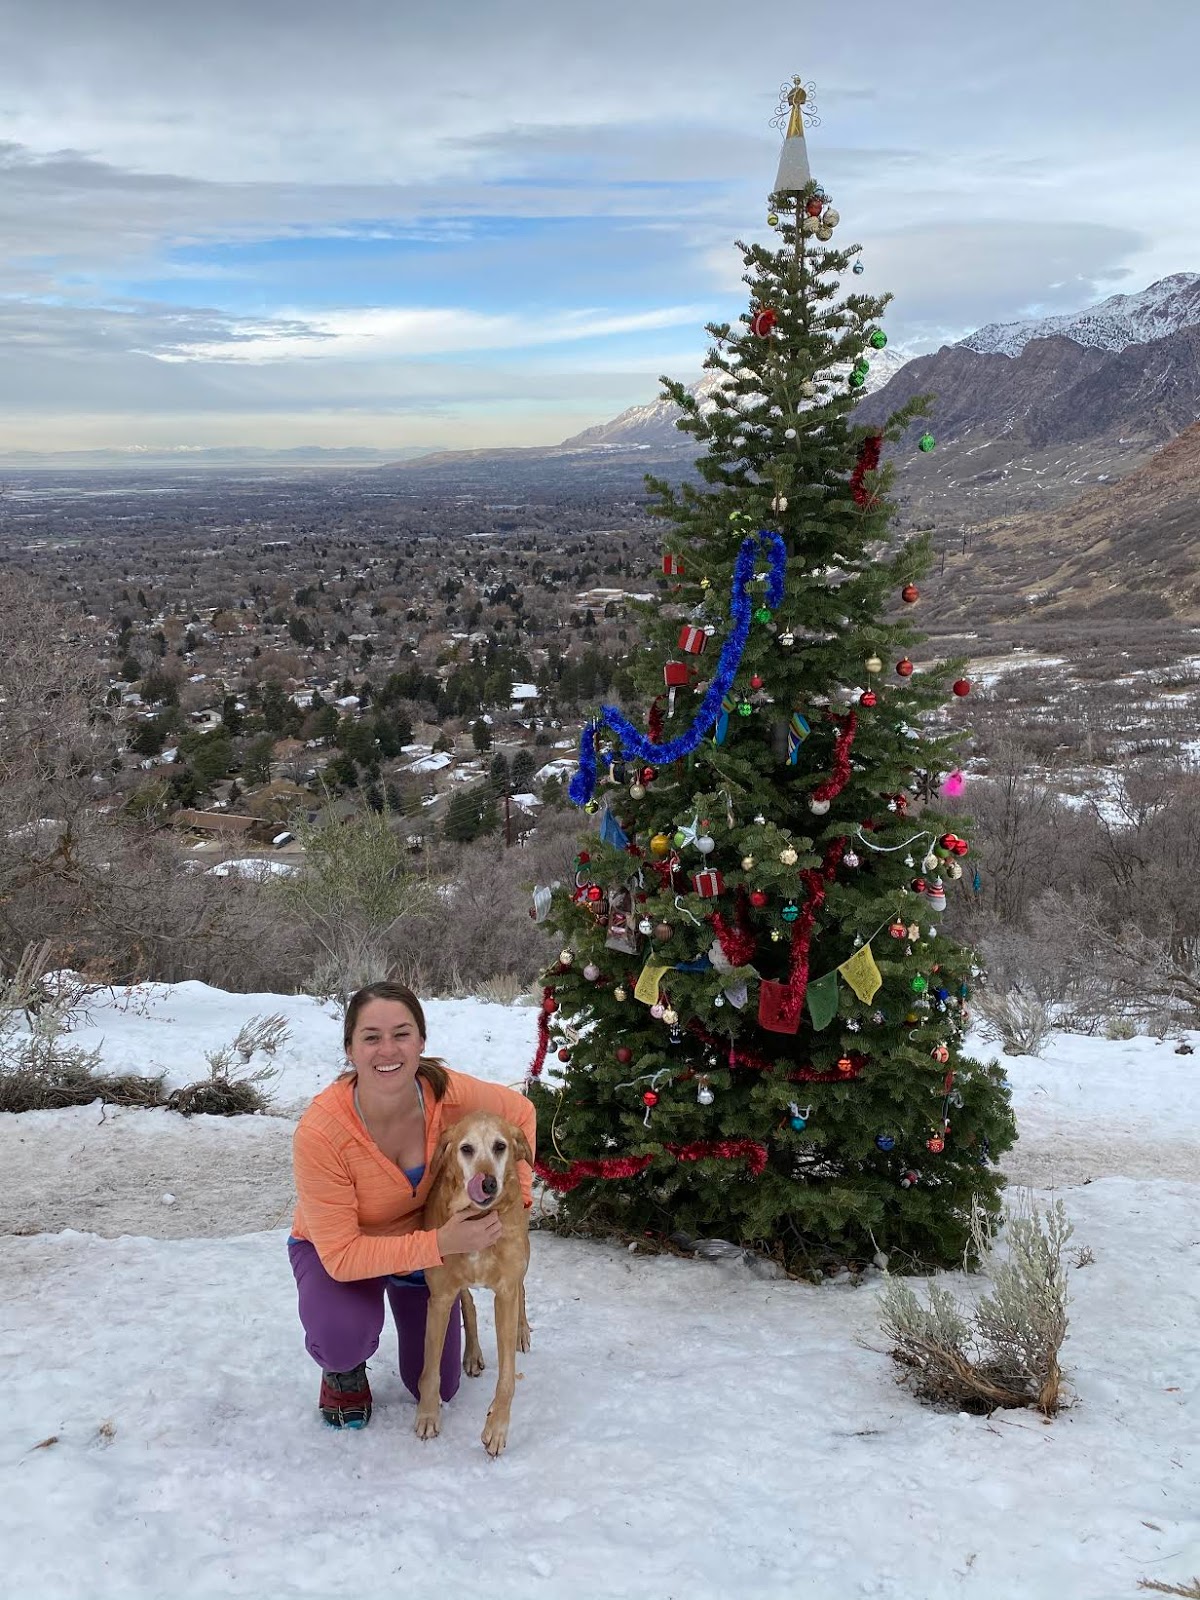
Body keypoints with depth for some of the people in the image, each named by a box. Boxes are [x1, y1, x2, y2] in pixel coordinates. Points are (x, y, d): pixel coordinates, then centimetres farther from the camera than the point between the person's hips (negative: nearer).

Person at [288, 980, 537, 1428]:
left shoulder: (449, 1094, -30)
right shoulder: (318, 1132, -37)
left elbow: (521, 1113, -6)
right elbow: (341, 1255, -33)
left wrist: (518, 1191, -13)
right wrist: (439, 1244, -40)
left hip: (429, 1239, 3)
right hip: (334, 1250, -3)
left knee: (437, 1389, 11)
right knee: (343, 1340, -35)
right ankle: (343, 1371, 4)